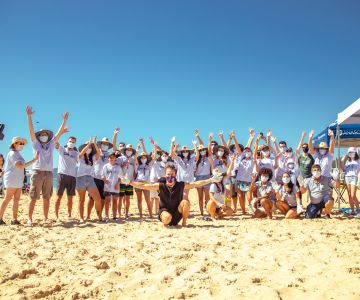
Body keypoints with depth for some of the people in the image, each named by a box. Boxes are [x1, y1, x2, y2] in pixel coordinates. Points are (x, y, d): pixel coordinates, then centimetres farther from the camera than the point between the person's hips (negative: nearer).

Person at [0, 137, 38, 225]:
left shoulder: (17, 154, 16)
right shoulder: (12, 153, -12)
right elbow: (20, 166, -24)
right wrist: (34, 160, -27)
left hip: (18, 181, 8)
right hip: (12, 180, -8)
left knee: (16, 200, 3)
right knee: (7, 199, -4)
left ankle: (14, 219, 2)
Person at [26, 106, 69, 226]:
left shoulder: (51, 144, 16)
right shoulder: (36, 144, 9)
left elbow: (59, 132, 11)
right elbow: (31, 130, -2)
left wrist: (65, 120, 4)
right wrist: (29, 116, -13)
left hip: (49, 173, 3)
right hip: (37, 172, -3)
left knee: (47, 198, 6)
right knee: (33, 198, -2)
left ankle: (45, 218, 11)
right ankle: (30, 219, 2)